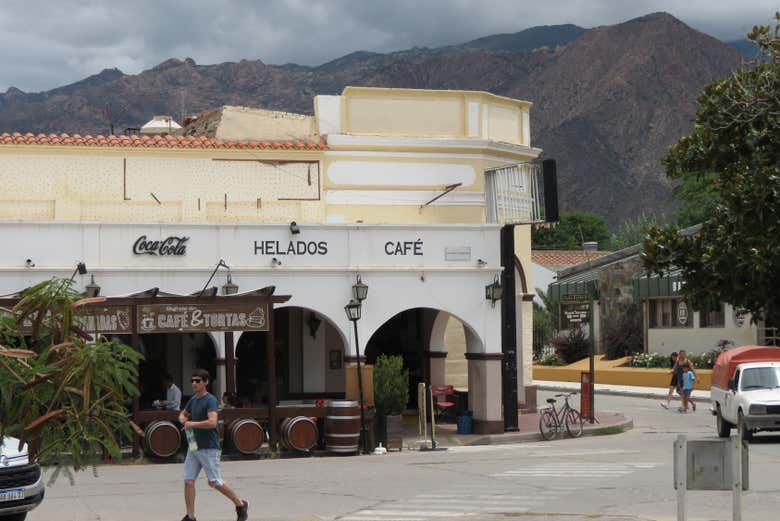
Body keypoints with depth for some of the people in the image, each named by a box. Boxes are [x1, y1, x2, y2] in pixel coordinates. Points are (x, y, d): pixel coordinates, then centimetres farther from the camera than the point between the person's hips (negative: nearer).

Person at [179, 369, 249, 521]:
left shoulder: (210, 400, -14)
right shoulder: (193, 399, 11)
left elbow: (212, 422, -28)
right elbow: (183, 414, 28)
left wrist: (192, 424, -21)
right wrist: (183, 419, 4)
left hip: (209, 448, -8)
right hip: (194, 448, 8)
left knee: (215, 482, -3)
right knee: (188, 481, 0)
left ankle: (240, 504, 16)